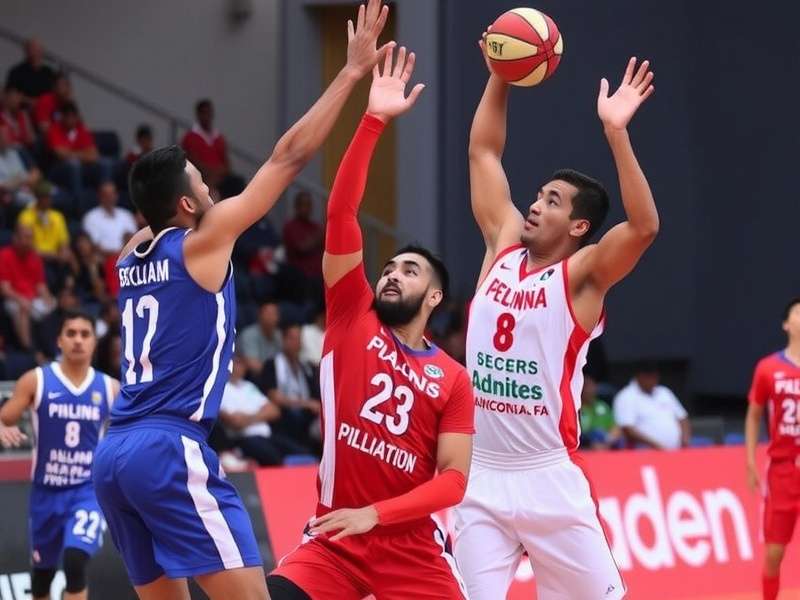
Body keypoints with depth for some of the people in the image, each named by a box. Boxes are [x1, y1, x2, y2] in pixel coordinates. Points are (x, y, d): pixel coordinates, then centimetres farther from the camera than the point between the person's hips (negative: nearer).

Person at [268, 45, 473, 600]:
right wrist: (373, 120, -11)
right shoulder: (353, 319, 6)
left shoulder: (452, 379, 5)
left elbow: (454, 479, -2)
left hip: (412, 548, 1)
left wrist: (375, 514, -16)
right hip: (333, 542, -1)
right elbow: (342, 212, -3)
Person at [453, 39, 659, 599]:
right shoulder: (504, 249, 9)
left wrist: (616, 131, -30)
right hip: (480, 477, 4)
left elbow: (645, 225, -24)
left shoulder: (582, 275, -6)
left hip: (550, 480, -4)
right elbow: (483, 153, 13)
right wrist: (501, 77, 3)